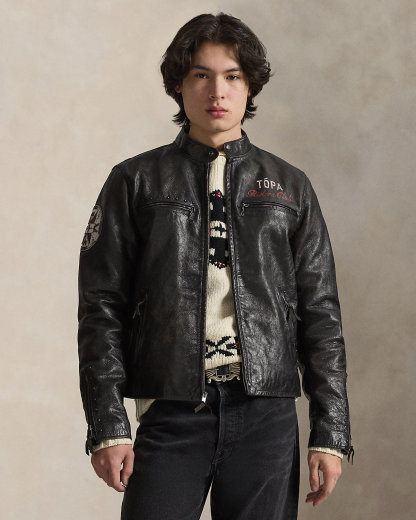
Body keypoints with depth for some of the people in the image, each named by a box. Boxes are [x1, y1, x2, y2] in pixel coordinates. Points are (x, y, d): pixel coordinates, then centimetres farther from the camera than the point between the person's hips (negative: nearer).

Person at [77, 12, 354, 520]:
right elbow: (101, 307, 3)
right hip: (170, 415, -1)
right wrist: (107, 426, -5)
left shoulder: (289, 187, 11)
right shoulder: (136, 182, 7)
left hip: (266, 418, 2)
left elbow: (321, 312, 10)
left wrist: (330, 433, 4)